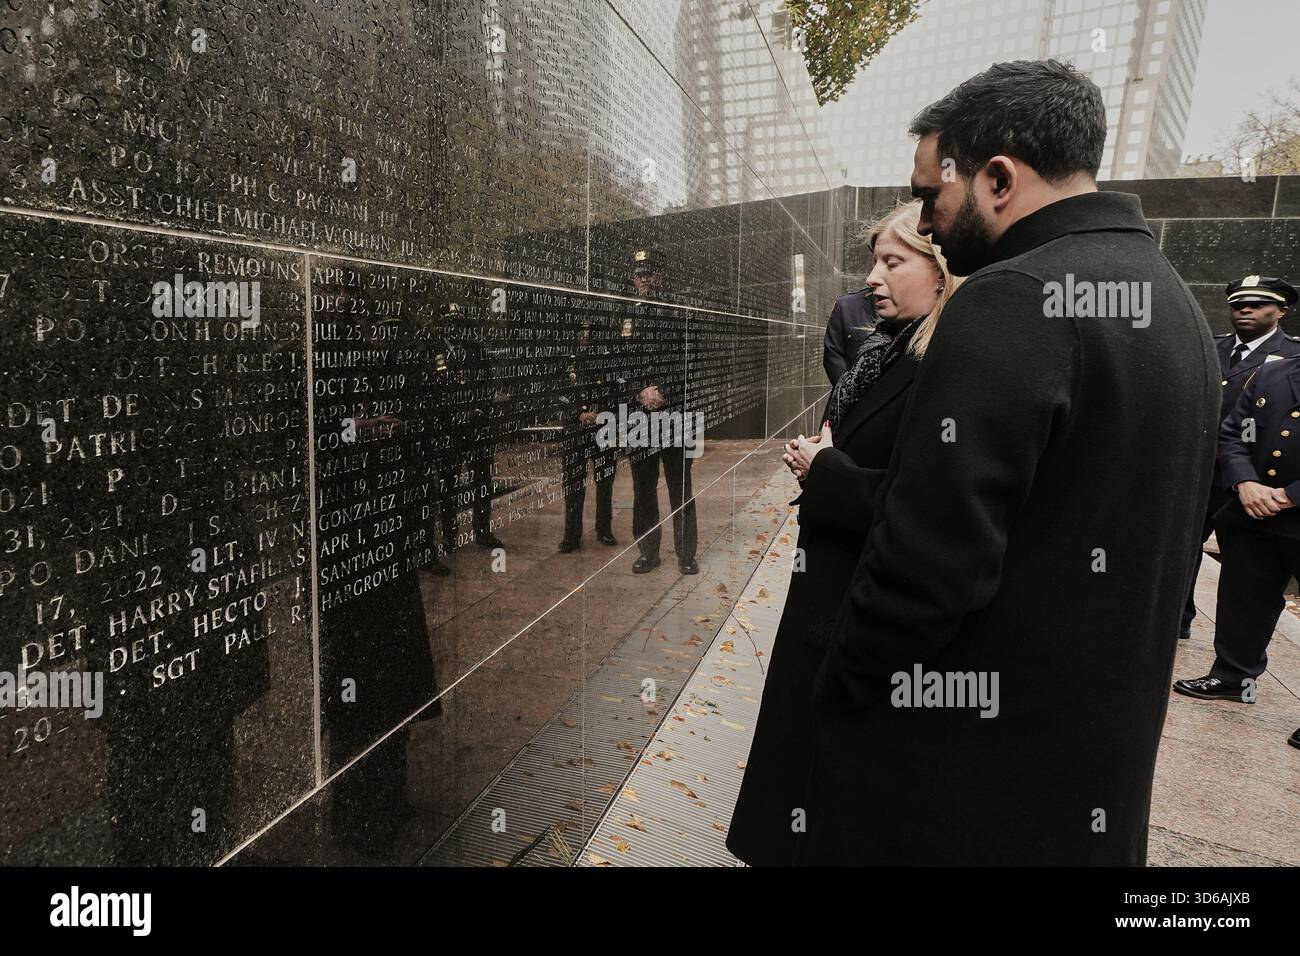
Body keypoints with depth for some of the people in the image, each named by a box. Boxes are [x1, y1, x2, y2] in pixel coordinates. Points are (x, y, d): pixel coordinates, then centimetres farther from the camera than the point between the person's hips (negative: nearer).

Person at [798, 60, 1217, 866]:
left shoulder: (1012, 300, -21)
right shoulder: (1174, 298, 10)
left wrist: (836, 697, -12)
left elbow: (928, 555, -25)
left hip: (971, 755, -9)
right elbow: (1155, 529, 15)